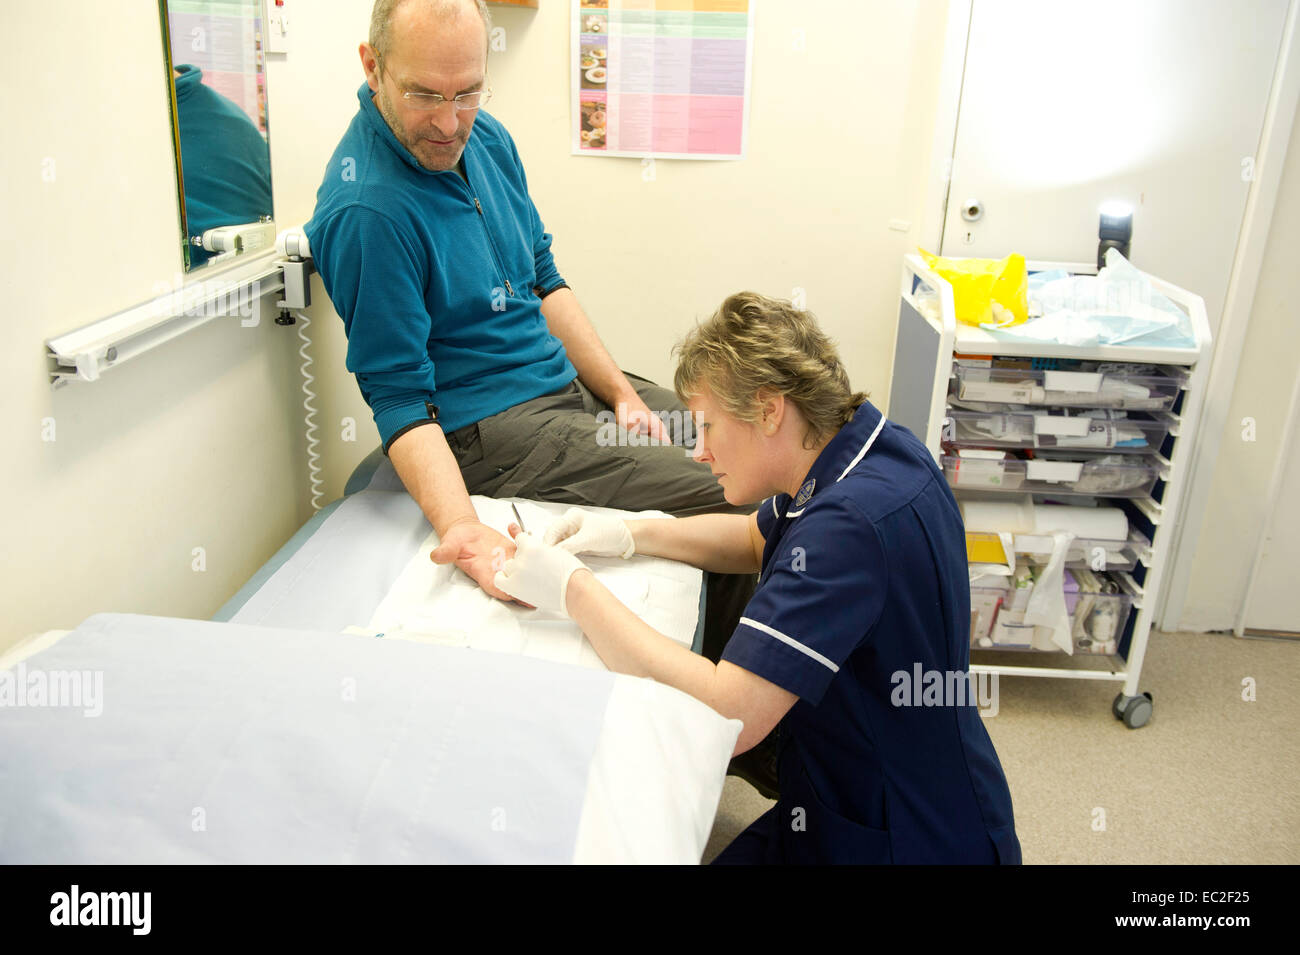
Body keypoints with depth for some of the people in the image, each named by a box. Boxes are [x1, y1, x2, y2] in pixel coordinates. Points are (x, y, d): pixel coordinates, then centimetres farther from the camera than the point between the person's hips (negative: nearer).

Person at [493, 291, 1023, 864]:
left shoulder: (852, 525, -33)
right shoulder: (877, 447, -2)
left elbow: (726, 714, -36)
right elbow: (759, 538, 16)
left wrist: (573, 590, -25)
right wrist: (628, 536, 2)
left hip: (906, 843, -8)